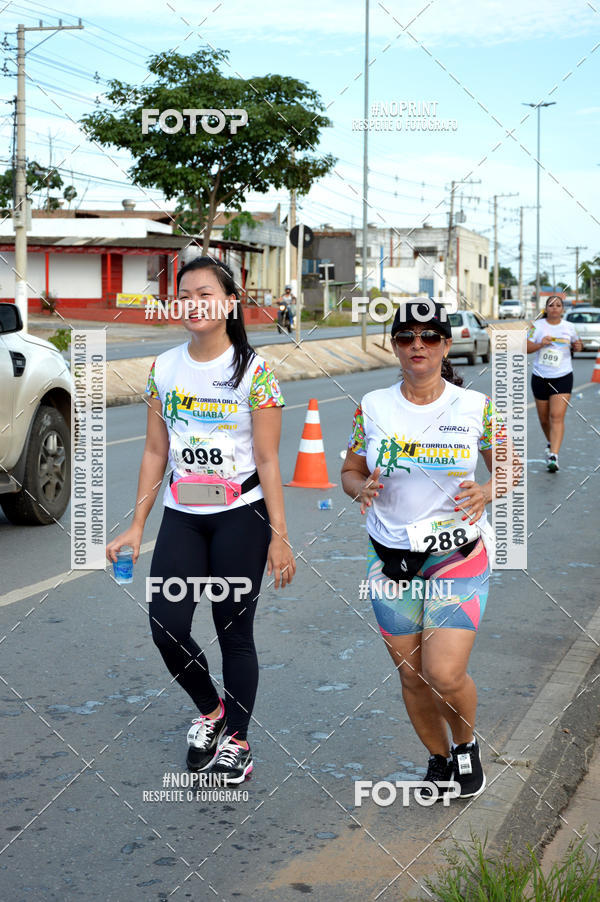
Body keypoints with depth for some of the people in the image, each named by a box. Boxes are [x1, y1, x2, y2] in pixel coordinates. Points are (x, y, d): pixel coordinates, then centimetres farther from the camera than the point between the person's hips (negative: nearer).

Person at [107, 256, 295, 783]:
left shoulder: (254, 371, -7)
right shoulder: (164, 368, 5)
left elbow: (268, 461, -7)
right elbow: (156, 453, 8)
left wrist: (279, 536, -8)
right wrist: (137, 525, 6)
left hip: (241, 516, -4)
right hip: (181, 515, 4)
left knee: (234, 632, 3)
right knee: (167, 627, -3)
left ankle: (236, 740, 22)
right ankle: (210, 710, 26)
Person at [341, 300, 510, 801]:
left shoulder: (476, 406, -5)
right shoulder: (372, 407, 0)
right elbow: (350, 471, 10)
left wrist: (486, 492, -16)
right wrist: (362, 488, -13)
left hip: (459, 556, -2)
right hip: (391, 559, 3)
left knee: (445, 674, -13)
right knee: (412, 675, 10)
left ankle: (467, 745, 20)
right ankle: (439, 759, 36)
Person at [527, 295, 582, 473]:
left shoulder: (569, 327, 5)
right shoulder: (537, 326, 0)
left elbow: (575, 343, 21)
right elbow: (526, 347, -3)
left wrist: (578, 346, -2)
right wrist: (540, 344, -21)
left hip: (562, 378, -1)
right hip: (540, 377, 1)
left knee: (557, 417, -14)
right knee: (544, 418, 12)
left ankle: (553, 456, -21)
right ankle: (551, 443, 41)